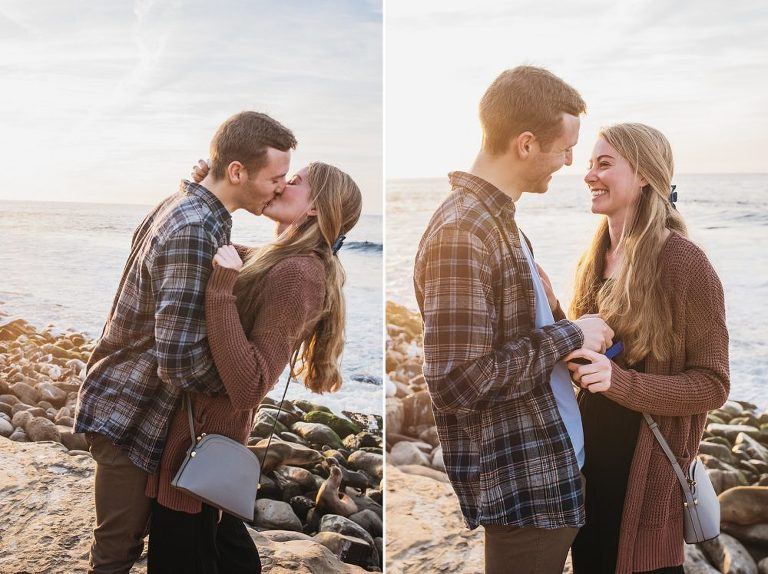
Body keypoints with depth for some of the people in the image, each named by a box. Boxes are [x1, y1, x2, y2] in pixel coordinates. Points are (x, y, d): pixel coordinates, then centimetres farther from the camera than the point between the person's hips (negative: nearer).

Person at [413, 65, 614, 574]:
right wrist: (570, 335, -18)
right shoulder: (461, 235, -23)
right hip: (524, 486, -9)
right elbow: (459, 381, -27)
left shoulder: (495, 219, 9)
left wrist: (577, 333, 3)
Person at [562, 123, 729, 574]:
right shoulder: (596, 259, 5)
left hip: (646, 467, -6)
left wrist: (619, 381, -30)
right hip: (589, 457, 6)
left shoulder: (682, 260, -16)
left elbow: (713, 385, -17)